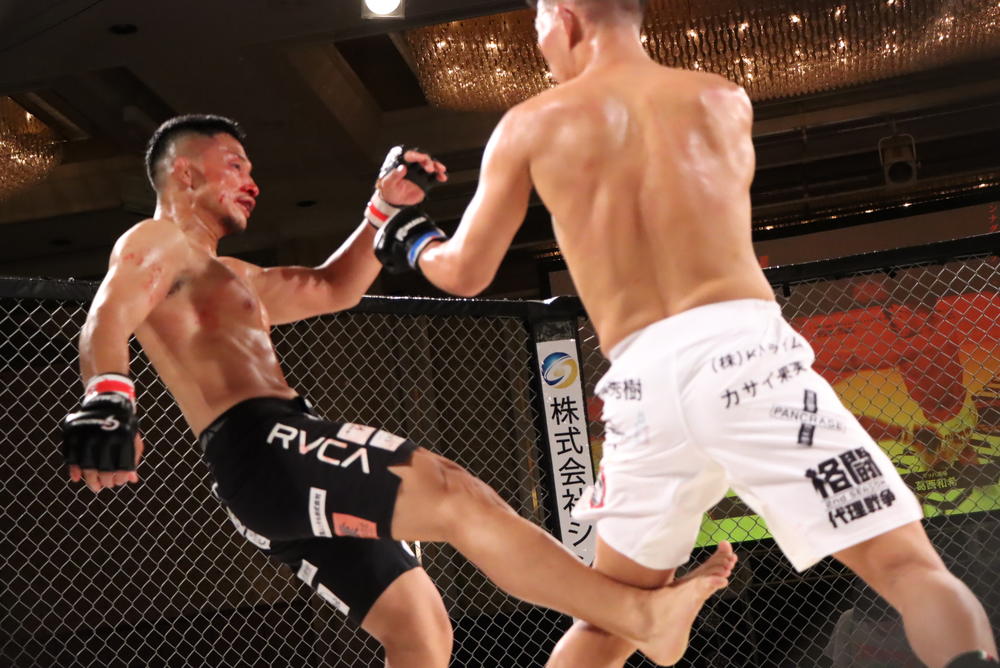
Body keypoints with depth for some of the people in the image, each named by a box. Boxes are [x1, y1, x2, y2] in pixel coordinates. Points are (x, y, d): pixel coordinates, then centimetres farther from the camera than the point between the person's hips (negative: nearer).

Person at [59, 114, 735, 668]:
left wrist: (385, 207, 29)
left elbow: (332, 289, 39)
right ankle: (642, 612, -16)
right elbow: (107, 321, -16)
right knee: (457, 496, -20)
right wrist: (108, 397, -37)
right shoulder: (156, 243, 4)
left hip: (277, 465, 11)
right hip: (261, 450, -11)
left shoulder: (233, 277, 33)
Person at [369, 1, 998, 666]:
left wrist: (415, 243, 42)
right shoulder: (725, 100, 16)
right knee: (908, 565, -3)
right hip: (744, 351, -1)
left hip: (645, 382, 2)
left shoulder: (532, 126, 13)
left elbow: (467, 272, 19)